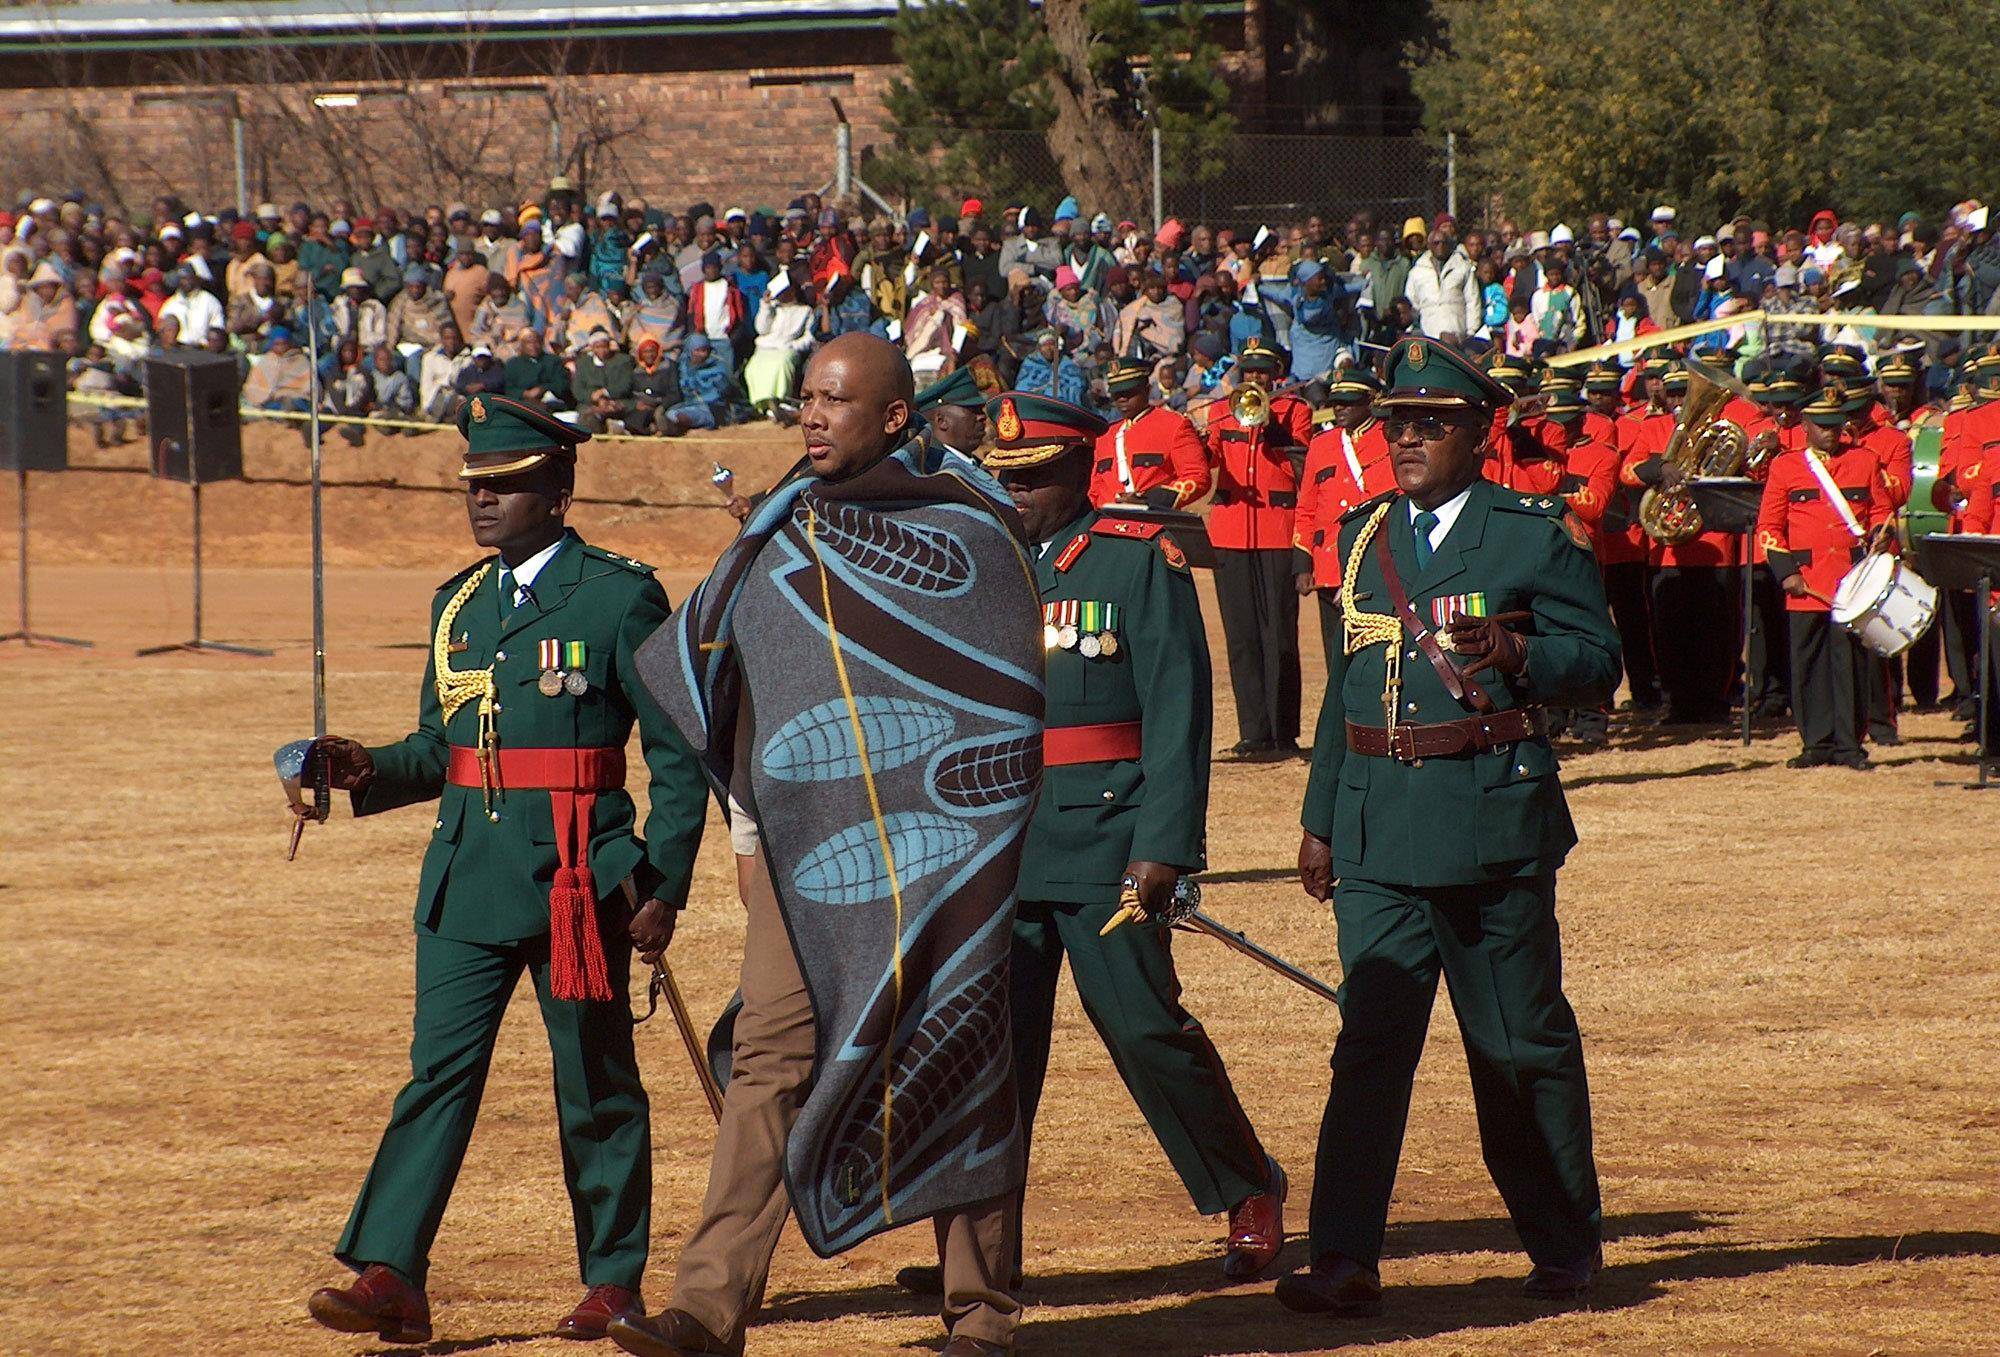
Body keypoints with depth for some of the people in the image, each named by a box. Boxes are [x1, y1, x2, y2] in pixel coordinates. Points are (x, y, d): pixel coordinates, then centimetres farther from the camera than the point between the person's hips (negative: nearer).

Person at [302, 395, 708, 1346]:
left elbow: (678, 756, -4)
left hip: (577, 875, -5)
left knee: (596, 1087, 5)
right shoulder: (459, 603, 15)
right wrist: (368, 770, 1)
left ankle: (614, 1278, 16)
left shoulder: (619, 597, -4)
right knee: (439, 1070, -3)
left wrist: (664, 887, -9)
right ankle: (389, 1276, -8)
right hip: (465, 875, 5)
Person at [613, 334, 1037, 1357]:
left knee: (956, 1056, 1)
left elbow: (1009, 695, -3)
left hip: (929, 848, -4)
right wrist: (747, 831, 11)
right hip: (803, 845, 4)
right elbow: (742, 687, 18)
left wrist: (966, 831, -8)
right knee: (771, 1059, -3)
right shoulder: (780, 532, 12)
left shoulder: (963, 527, -3)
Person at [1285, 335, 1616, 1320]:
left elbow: (1598, 664, -4)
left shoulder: (1538, 535, -2)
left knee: (1521, 1044, 5)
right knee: (1372, 1036, -5)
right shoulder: (1366, 535, 14)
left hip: (1492, 822, -4)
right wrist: (1319, 816, 18)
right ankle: (1346, 1262, -9)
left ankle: (1567, 1241, 21)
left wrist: (1517, 653, -24)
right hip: (1377, 827, 4)